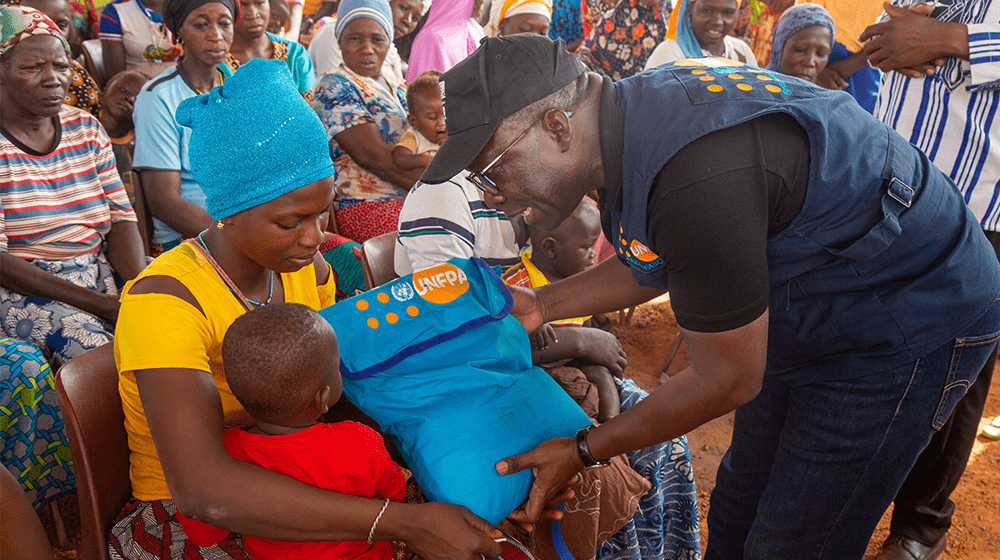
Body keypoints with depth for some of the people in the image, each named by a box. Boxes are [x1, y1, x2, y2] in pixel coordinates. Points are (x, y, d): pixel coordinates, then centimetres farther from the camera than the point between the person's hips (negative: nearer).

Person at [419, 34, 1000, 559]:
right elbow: (656, 266, 11)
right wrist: (543, 305, 7)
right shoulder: (631, 113, -7)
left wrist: (583, 450, -13)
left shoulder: (695, 180, -37)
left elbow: (728, 381, -24)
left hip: (911, 329, -8)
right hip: (812, 317, 9)